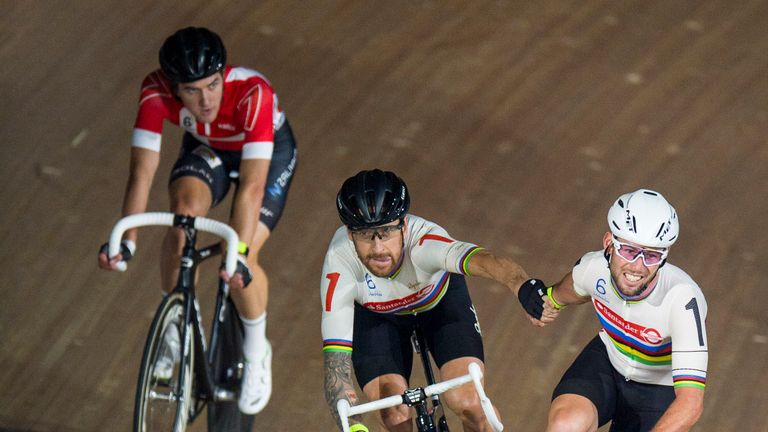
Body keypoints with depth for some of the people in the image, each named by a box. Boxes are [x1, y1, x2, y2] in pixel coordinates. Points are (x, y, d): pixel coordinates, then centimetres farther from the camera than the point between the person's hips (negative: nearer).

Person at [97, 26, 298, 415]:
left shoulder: (253, 94, -41)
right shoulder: (156, 92, -33)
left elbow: (251, 185, -45)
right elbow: (142, 172, -33)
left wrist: (240, 253, -55)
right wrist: (125, 240, -46)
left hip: (268, 152, -2)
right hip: (206, 149, 2)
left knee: (239, 263, -20)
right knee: (183, 213, -29)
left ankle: (256, 349, 10)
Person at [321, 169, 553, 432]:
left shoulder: (423, 240, -42)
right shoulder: (338, 269, -38)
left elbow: (488, 261, -63)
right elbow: (336, 372, -38)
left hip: (439, 298, 0)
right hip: (377, 315, 0)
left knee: (469, 404, -20)